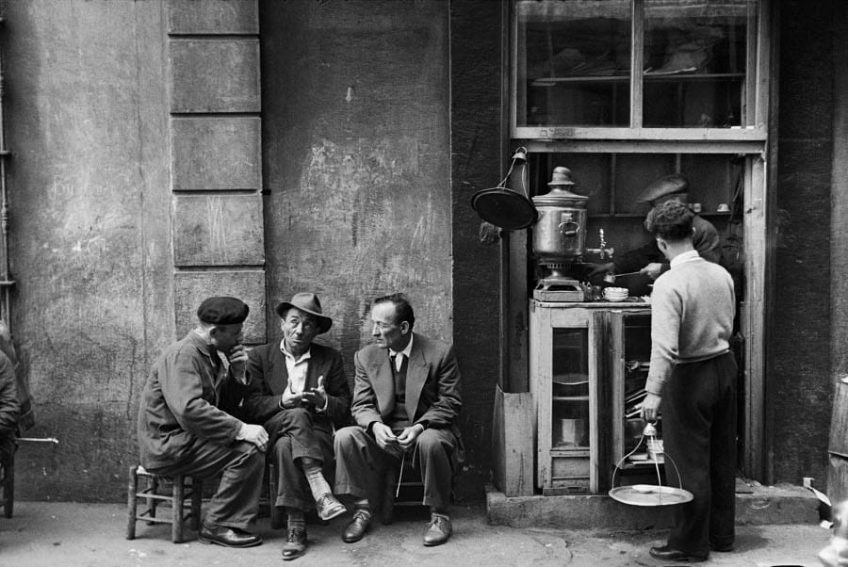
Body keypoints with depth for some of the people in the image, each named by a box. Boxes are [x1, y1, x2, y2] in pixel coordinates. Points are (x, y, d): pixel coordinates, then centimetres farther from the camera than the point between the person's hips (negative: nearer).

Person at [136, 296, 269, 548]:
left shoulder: (212, 355, 11)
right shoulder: (183, 355, -17)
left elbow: (225, 407, 13)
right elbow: (189, 409, -31)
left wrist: (236, 376, -5)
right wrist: (240, 429, -30)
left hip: (186, 437, 9)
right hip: (167, 444, -9)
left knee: (256, 442, -3)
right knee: (248, 451, -21)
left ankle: (237, 521, -1)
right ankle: (216, 526, -8)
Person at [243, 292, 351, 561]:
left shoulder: (331, 359, 10)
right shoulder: (259, 356, 9)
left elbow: (345, 412, 6)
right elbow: (250, 406, -2)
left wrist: (324, 401, -16)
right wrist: (281, 402, -20)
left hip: (317, 437, 0)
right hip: (273, 434, 0)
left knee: (287, 445, -33)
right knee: (298, 414, -33)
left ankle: (296, 527, -31)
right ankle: (321, 492, -37)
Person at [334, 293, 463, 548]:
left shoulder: (440, 353, -7)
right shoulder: (366, 357, 3)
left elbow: (449, 404, -6)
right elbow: (361, 405, 3)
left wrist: (420, 427, -23)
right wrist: (375, 426, -21)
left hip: (427, 431, -3)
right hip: (384, 435, 3)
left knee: (430, 441, -37)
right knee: (345, 437, -23)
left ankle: (439, 515, -14)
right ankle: (362, 510, -8)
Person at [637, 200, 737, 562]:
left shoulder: (668, 284, -22)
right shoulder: (721, 274, 1)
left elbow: (664, 345, -28)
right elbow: (728, 326, 12)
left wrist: (653, 393, -27)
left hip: (689, 376, -7)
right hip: (725, 366, 7)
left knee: (691, 463, 5)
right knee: (722, 457, 18)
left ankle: (691, 544, 17)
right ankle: (722, 535, 32)